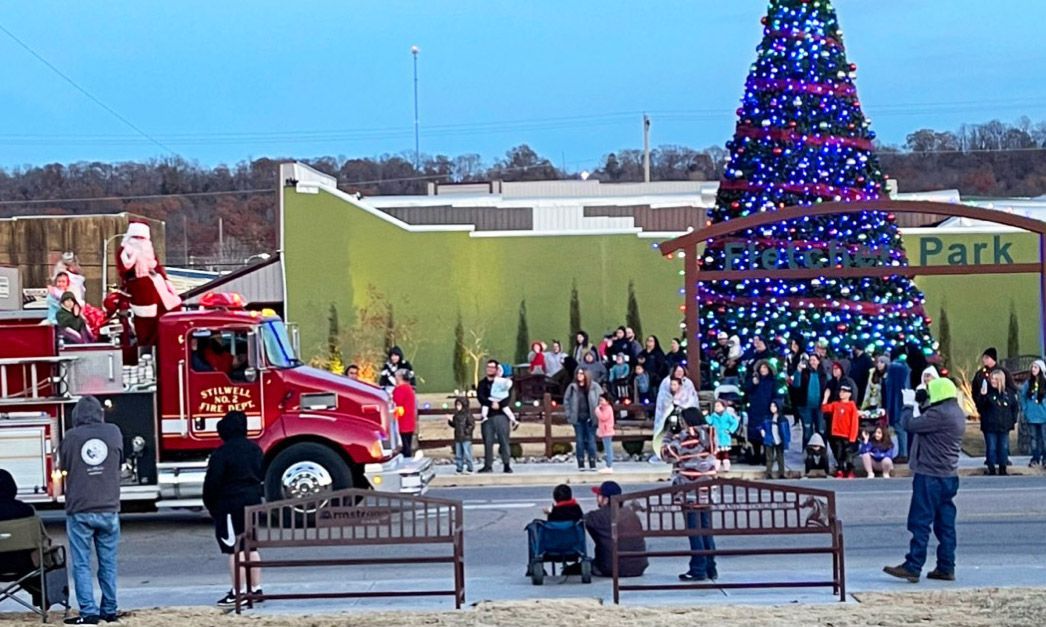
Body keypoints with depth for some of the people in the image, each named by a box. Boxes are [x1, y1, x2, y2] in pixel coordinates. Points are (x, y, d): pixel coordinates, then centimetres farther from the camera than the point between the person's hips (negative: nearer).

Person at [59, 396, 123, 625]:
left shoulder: (71, 436, -4)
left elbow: (64, 466, 10)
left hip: (79, 510, -2)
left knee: (82, 564, 2)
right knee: (108, 563, 11)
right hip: (108, 509, 2)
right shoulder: (114, 432, 1)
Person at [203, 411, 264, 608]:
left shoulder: (222, 453, -15)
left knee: (234, 549, -7)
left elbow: (212, 482, -13)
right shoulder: (255, 449, 9)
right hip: (253, 502, 8)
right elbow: (263, 475, 19)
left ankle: (237, 593, -7)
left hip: (230, 505, -8)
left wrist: (209, 504, 2)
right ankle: (256, 589, 16)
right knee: (251, 547, 13)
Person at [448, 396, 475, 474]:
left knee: (467, 454, -5)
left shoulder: (467, 414, -10)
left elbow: (472, 425, -12)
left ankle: (470, 468, 2)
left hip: (466, 438, -7)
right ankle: (459, 469, 16)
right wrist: (450, 421, 2)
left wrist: (466, 431, -20)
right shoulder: (456, 415, 12)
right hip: (458, 438, 7)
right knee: (458, 455, 10)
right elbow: (454, 425, 19)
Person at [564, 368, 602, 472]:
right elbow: (566, 400, 9)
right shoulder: (573, 387, 2)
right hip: (578, 419, 1)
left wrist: (597, 413, -3)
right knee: (579, 441, 4)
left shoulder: (594, 386, -1)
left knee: (591, 440, 1)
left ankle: (592, 464, 7)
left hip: (590, 418, -1)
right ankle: (581, 464, 9)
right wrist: (569, 414, 2)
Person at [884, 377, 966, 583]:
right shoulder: (958, 413, 13)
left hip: (930, 475, -9)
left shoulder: (939, 413, -19)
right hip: (949, 475, 10)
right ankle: (946, 567, 12)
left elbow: (912, 425, -16)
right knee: (945, 523, 10)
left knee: (920, 522, -6)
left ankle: (912, 567, -5)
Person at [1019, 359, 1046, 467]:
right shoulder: (1028, 383, 3)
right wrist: (1024, 409, 4)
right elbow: (1023, 396, 11)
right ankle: (1035, 458, 17)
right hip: (1031, 417, 3)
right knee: (1034, 438, 10)